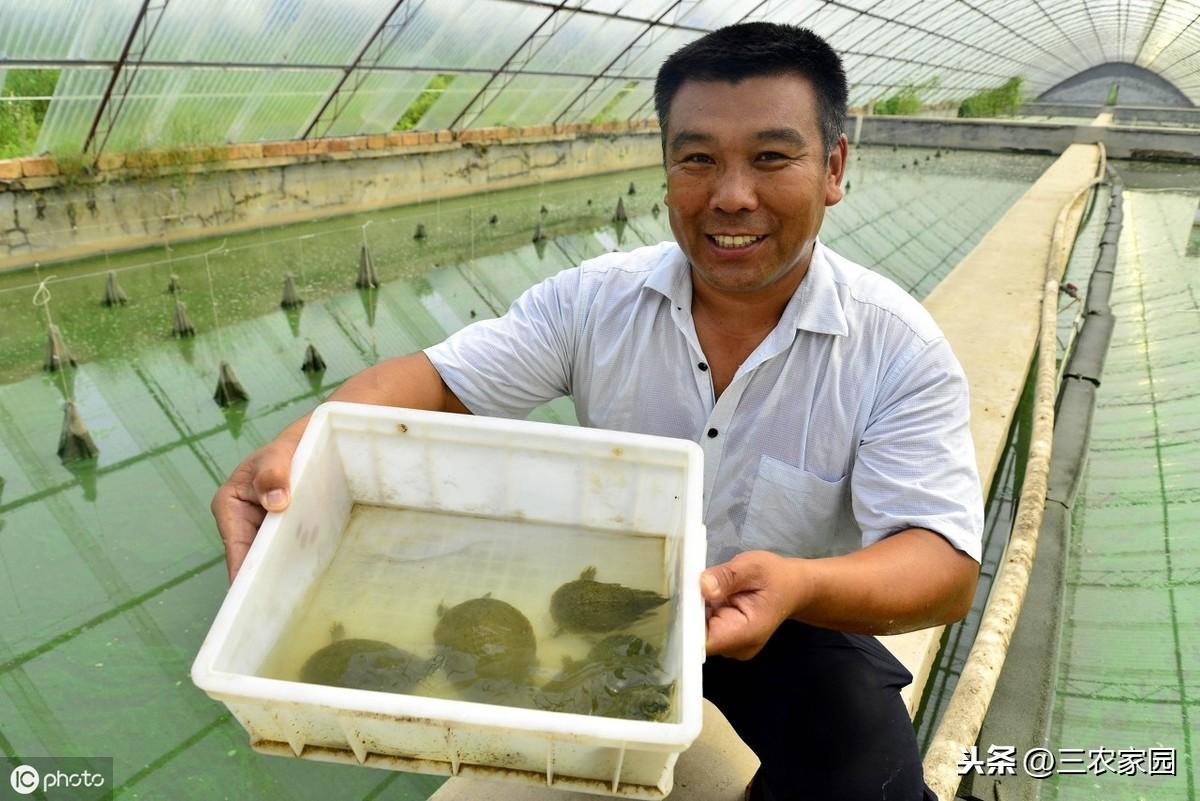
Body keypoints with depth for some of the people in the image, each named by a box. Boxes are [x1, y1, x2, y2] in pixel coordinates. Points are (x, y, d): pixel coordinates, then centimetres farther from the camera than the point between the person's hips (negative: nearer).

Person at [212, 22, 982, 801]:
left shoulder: (900, 350, -18)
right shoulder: (595, 299, -11)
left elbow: (945, 566, -24)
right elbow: (439, 379, -14)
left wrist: (802, 586, -46)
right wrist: (295, 445, -35)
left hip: (799, 621, -1)